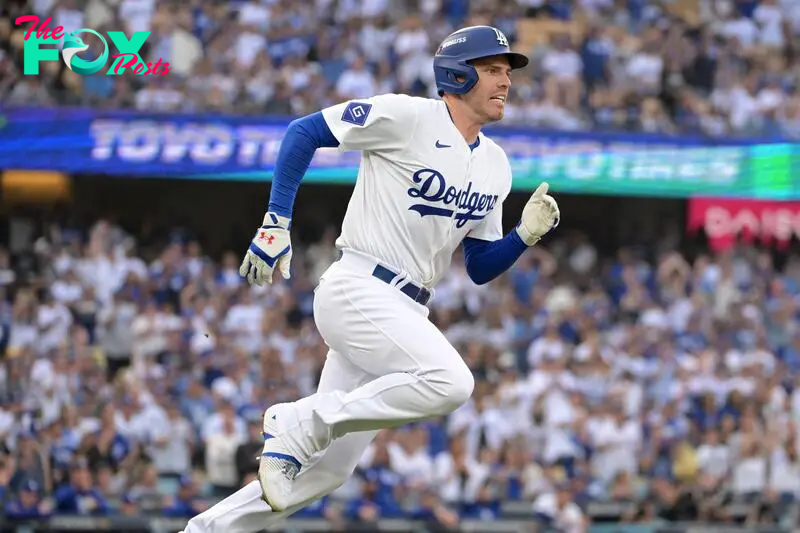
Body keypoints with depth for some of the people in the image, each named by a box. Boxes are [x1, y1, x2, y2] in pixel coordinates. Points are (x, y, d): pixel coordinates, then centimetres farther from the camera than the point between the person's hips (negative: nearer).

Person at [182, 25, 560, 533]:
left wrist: (526, 235, -2)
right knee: (449, 382, -30)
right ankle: (298, 427, -16)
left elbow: (481, 268, 17)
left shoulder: (495, 165, 13)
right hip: (357, 293, -8)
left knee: (328, 468, 4)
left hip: (406, 315, 8)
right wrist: (277, 222, -13)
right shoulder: (409, 117, -8)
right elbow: (305, 131, -7)